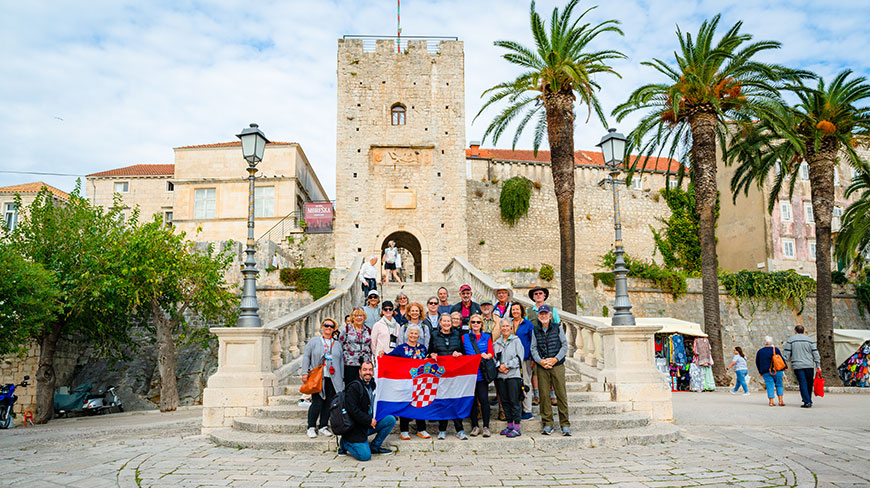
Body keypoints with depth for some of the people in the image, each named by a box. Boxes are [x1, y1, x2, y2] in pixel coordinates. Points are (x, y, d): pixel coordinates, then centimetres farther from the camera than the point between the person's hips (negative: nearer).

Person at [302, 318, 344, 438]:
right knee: (317, 403, -7)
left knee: (329, 403, 3)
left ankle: (323, 427, 15)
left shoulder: (337, 344, 16)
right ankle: (311, 427, 7)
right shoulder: (314, 341, 7)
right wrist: (305, 373, -5)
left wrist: (342, 378, 12)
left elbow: (341, 361, 18)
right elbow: (306, 356, 4)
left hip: (333, 379, 3)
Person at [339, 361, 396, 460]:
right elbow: (353, 410, -23)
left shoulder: (372, 386, 10)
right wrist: (369, 420, -21)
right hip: (356, 429, -8)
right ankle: (344, 443, 6)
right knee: (365, 455, -21)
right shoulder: (353, 387, -14)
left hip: (369, 425, 8)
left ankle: (375, 446, 5)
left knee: (391, 420, -8)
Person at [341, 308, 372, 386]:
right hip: (350, 364, -3)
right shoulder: (347, 329, 3)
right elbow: (340, 345, 4)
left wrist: (370, 360, 15)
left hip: (365, 364, 3)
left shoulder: (368, 330, 13)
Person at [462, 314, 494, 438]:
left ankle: (486, 427, 2)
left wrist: (487, 356, -19)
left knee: (483, 399, -7)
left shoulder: (487, 337, 11)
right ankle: (475, 426, 14)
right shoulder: (465, 337, 13)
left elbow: (491, 353, 3)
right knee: (472, 400, 4)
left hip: (482, 373, -1)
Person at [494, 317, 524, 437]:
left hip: (513, 375, -4)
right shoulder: (496, 342, 13)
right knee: (504, 401, 8)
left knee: (514, 401, -5)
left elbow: (519, 358, -6)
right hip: (500, 376, 5)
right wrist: (499, 367, -8)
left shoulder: (516, 340, 1)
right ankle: (510, 425, 18)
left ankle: (516, 428, -1)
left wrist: (507, 365, -11)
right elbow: (494, 358, 10)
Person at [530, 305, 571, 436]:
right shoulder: (535, 331, 9)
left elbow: (565, 345, 3)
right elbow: (533, 348, 7)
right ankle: (547, 424, 9)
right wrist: (540, 361, -9)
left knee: (561, 394, -3)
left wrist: (556, 359, -10)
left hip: (557, 365, -1)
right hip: (541, 367, 1)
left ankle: (565, 424, 3)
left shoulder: (557, 328, 6)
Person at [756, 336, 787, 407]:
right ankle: (780, 401, 3)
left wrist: (760, 372, 21)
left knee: (770, 386, 3)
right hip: (776, 370, -1)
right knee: (779, 385, 10)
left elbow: (757, 363, 11)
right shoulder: (775, 349, -1)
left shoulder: (759, 351, 6)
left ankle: (771, 401, -5)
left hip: (766, 372, 1)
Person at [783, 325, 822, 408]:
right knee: (809, 384, 11)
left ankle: (807, 402, -12)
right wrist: (818, 366, 8)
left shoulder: (790, 340, 4)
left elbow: (786, 354, 1)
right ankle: (809, 401, 18)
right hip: (809, 365, 2)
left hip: (797, 366, -2)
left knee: (803, 383, -3)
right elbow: (815, 354, 5)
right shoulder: (809, 340, 7)